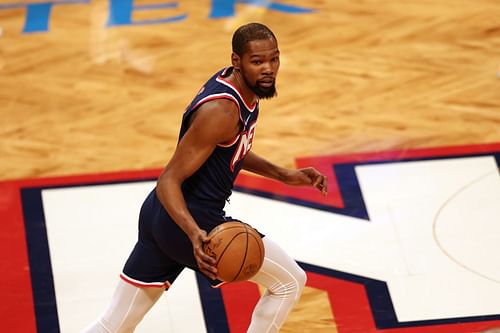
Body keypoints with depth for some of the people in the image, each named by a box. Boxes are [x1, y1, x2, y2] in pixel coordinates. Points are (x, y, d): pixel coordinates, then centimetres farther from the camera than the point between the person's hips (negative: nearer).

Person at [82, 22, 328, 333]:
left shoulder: (245, 87, 6)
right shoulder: (220, 111, -23)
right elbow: (168, 182, -24)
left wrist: (284, 175, 17)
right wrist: (194, 233, -39)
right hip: (188, 221, -9)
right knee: (290, 282, 5)